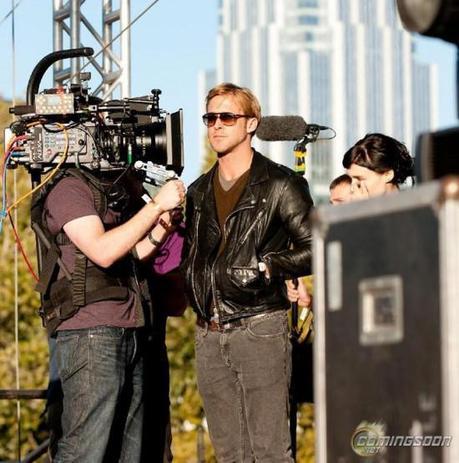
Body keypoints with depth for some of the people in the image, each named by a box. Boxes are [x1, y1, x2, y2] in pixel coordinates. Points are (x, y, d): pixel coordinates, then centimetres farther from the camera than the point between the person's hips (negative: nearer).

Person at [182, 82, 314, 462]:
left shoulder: (279, 185, -1)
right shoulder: (199, 192, 17)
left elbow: (316, 249, -6)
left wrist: (267, 267, -16)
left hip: (260, 329, -6)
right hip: (210, 336, 6)